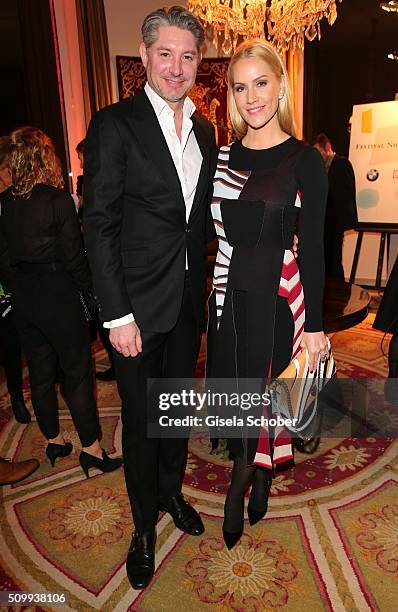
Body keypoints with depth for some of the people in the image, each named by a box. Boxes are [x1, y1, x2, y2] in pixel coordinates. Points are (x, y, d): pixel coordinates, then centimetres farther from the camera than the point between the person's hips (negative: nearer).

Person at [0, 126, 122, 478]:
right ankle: (91, 448, 14)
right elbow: (73, 255, -13)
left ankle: (54, 441, 31)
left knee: (40, 370, 16)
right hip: (57, 294, -6)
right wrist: (91, 288, 0)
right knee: (77, 370, 5)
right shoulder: (58, 199, -15)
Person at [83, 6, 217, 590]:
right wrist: (118, 316, -17)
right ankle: (145, 523, 34)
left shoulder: (204, 130, 9)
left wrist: (201, 288, 7)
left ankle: (172, 492, 46)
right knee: (140, 419, 10)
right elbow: (99, 227, -14)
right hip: (138, 304, -5)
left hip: (189, 300, 5)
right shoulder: (114, 125, -10)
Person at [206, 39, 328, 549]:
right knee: (236, 392, 13)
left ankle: (241, 484, 35)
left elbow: (312, 248, -6)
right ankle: (256, 481, 39)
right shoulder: (222, 156, 7)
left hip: (277, 296, -4)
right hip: (228, 295, 4)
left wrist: (314, 325, -6)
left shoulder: (304, 161, -5)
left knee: (266, 392, 8)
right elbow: (213, 230, 10)